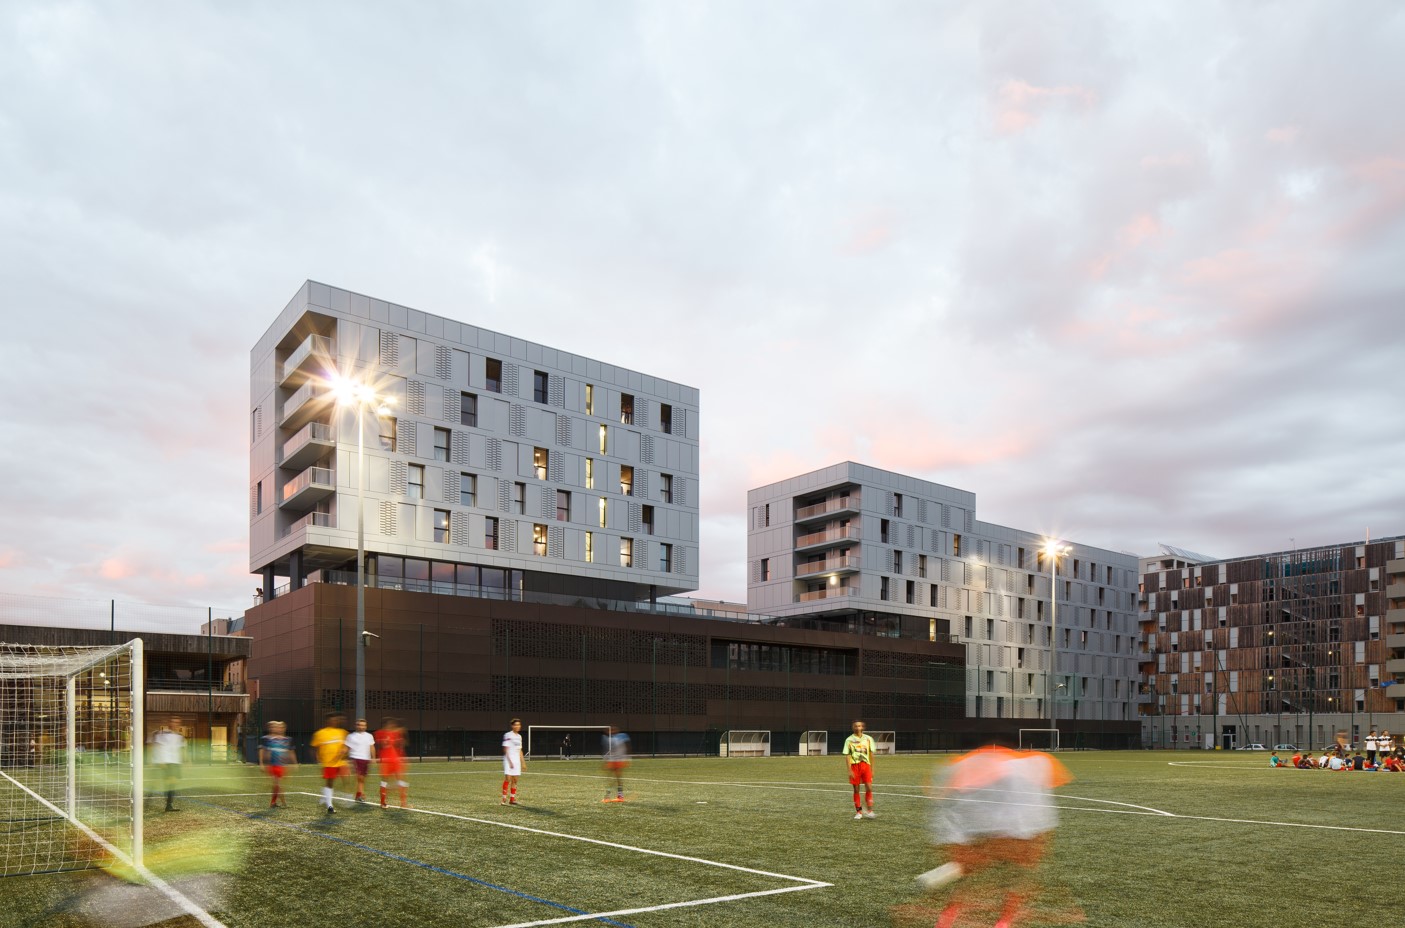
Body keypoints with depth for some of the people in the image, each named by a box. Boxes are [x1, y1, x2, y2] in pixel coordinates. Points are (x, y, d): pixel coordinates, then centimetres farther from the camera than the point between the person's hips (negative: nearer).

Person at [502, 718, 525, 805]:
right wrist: (510, 761, -17)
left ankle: (512, 799, 12)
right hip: (509, 760, -7)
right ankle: (504, 799, -9)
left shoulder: (519, 736, 14)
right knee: (508, 779, -11)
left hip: (517, 760, 7)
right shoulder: (508, 735, -9)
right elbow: (505, 749, -12)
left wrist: (523, 762, 17)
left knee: (515, 780, 7)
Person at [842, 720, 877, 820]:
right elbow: (847, 756, -1)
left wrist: (872, 769, 9)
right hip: (854, 766, -1)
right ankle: (858, 812, 13)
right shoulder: (849, 740, 0)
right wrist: (849, 770, -9)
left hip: (866, 765, 1)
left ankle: (870, 811, -4)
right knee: (856, 790, 3)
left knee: (869, 788, -11)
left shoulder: (868, 739, 7)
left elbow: (871, 754, 11)